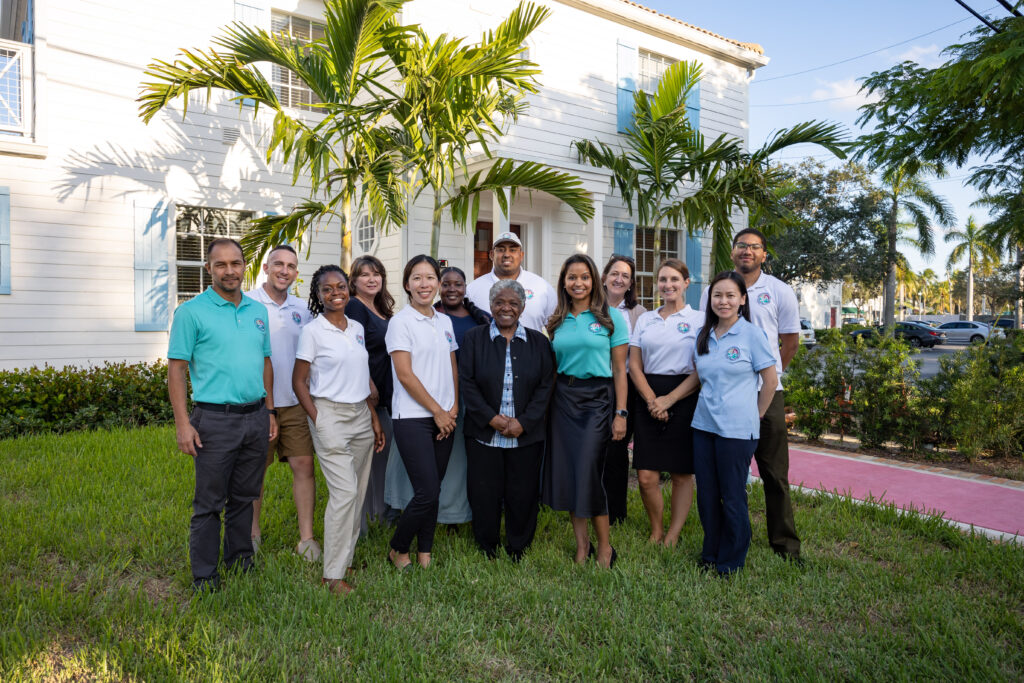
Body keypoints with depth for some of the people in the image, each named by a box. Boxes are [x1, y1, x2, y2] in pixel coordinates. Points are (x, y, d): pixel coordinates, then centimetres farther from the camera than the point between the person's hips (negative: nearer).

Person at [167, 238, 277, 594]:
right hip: (215, 420, -5)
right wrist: (183, 423, -14)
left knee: (244, 496, 16)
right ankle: (204, 574, 17)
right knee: (209, 502, 4)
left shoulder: (258, 310, 11)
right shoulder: (191, 311, -6)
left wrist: (270, 411, 14)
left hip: (255, 417, 5)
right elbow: (176, 369, -8)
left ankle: (240, 556, 32)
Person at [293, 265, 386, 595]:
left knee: (358, 492, 8)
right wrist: (317, 420, -11)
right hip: (330, 416, -6)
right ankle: (332, 574, 0)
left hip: (361, 416, 6)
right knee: (344, 491, -11)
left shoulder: (357, 328, 11)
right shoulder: (313, 331, -5)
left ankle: (347, 553, 24)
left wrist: (375, 418, 15)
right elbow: (299, 382, -4)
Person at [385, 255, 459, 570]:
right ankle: (397, 549, 15)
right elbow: (405, 375, -11)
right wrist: (437, 411, -8)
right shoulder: (401, 322, -6)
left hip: (444, 418, 6)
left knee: (433, 491, 9)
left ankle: (424, 555, 23)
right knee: (427, 493, -8)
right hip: (413, 417, -6)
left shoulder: (445, 322, 12)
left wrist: (453, 408, 1)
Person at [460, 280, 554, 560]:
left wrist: (524, 422, -10)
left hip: (526, 435, 1)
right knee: (484, 495, 6)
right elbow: (466, 383, -3)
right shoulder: (473, 338, 4)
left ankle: (518, 549, 27)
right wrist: (491, 418, -12)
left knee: (523, 494, 7)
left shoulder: (538, 342, 6)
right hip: (484, 434, -1)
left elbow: (546, 386, 1)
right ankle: (486, 548, 27)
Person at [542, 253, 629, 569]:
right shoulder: (557, 321, 10)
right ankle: (581, 544, 19)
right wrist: (547, 405, 4)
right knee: (566, 471, 4)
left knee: (589, 472, -9)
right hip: (563, 398, 4)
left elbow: (619, 368, -2)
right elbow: (551, 367, 13)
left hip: (597, 398, -4)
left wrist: (620, 413, -7)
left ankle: (604, 547, 9)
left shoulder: (611, 317, 0)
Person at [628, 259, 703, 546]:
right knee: (646, 476, -1)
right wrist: (651, 399, -5)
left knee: (682, 474, 4)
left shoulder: (698, 319, 2)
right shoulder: (644, 320, 12)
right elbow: (634, 365, 7)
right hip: (648, 400, 3)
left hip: (684, 398, -2)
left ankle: (672, 537, 18)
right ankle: (656, 532, 20)